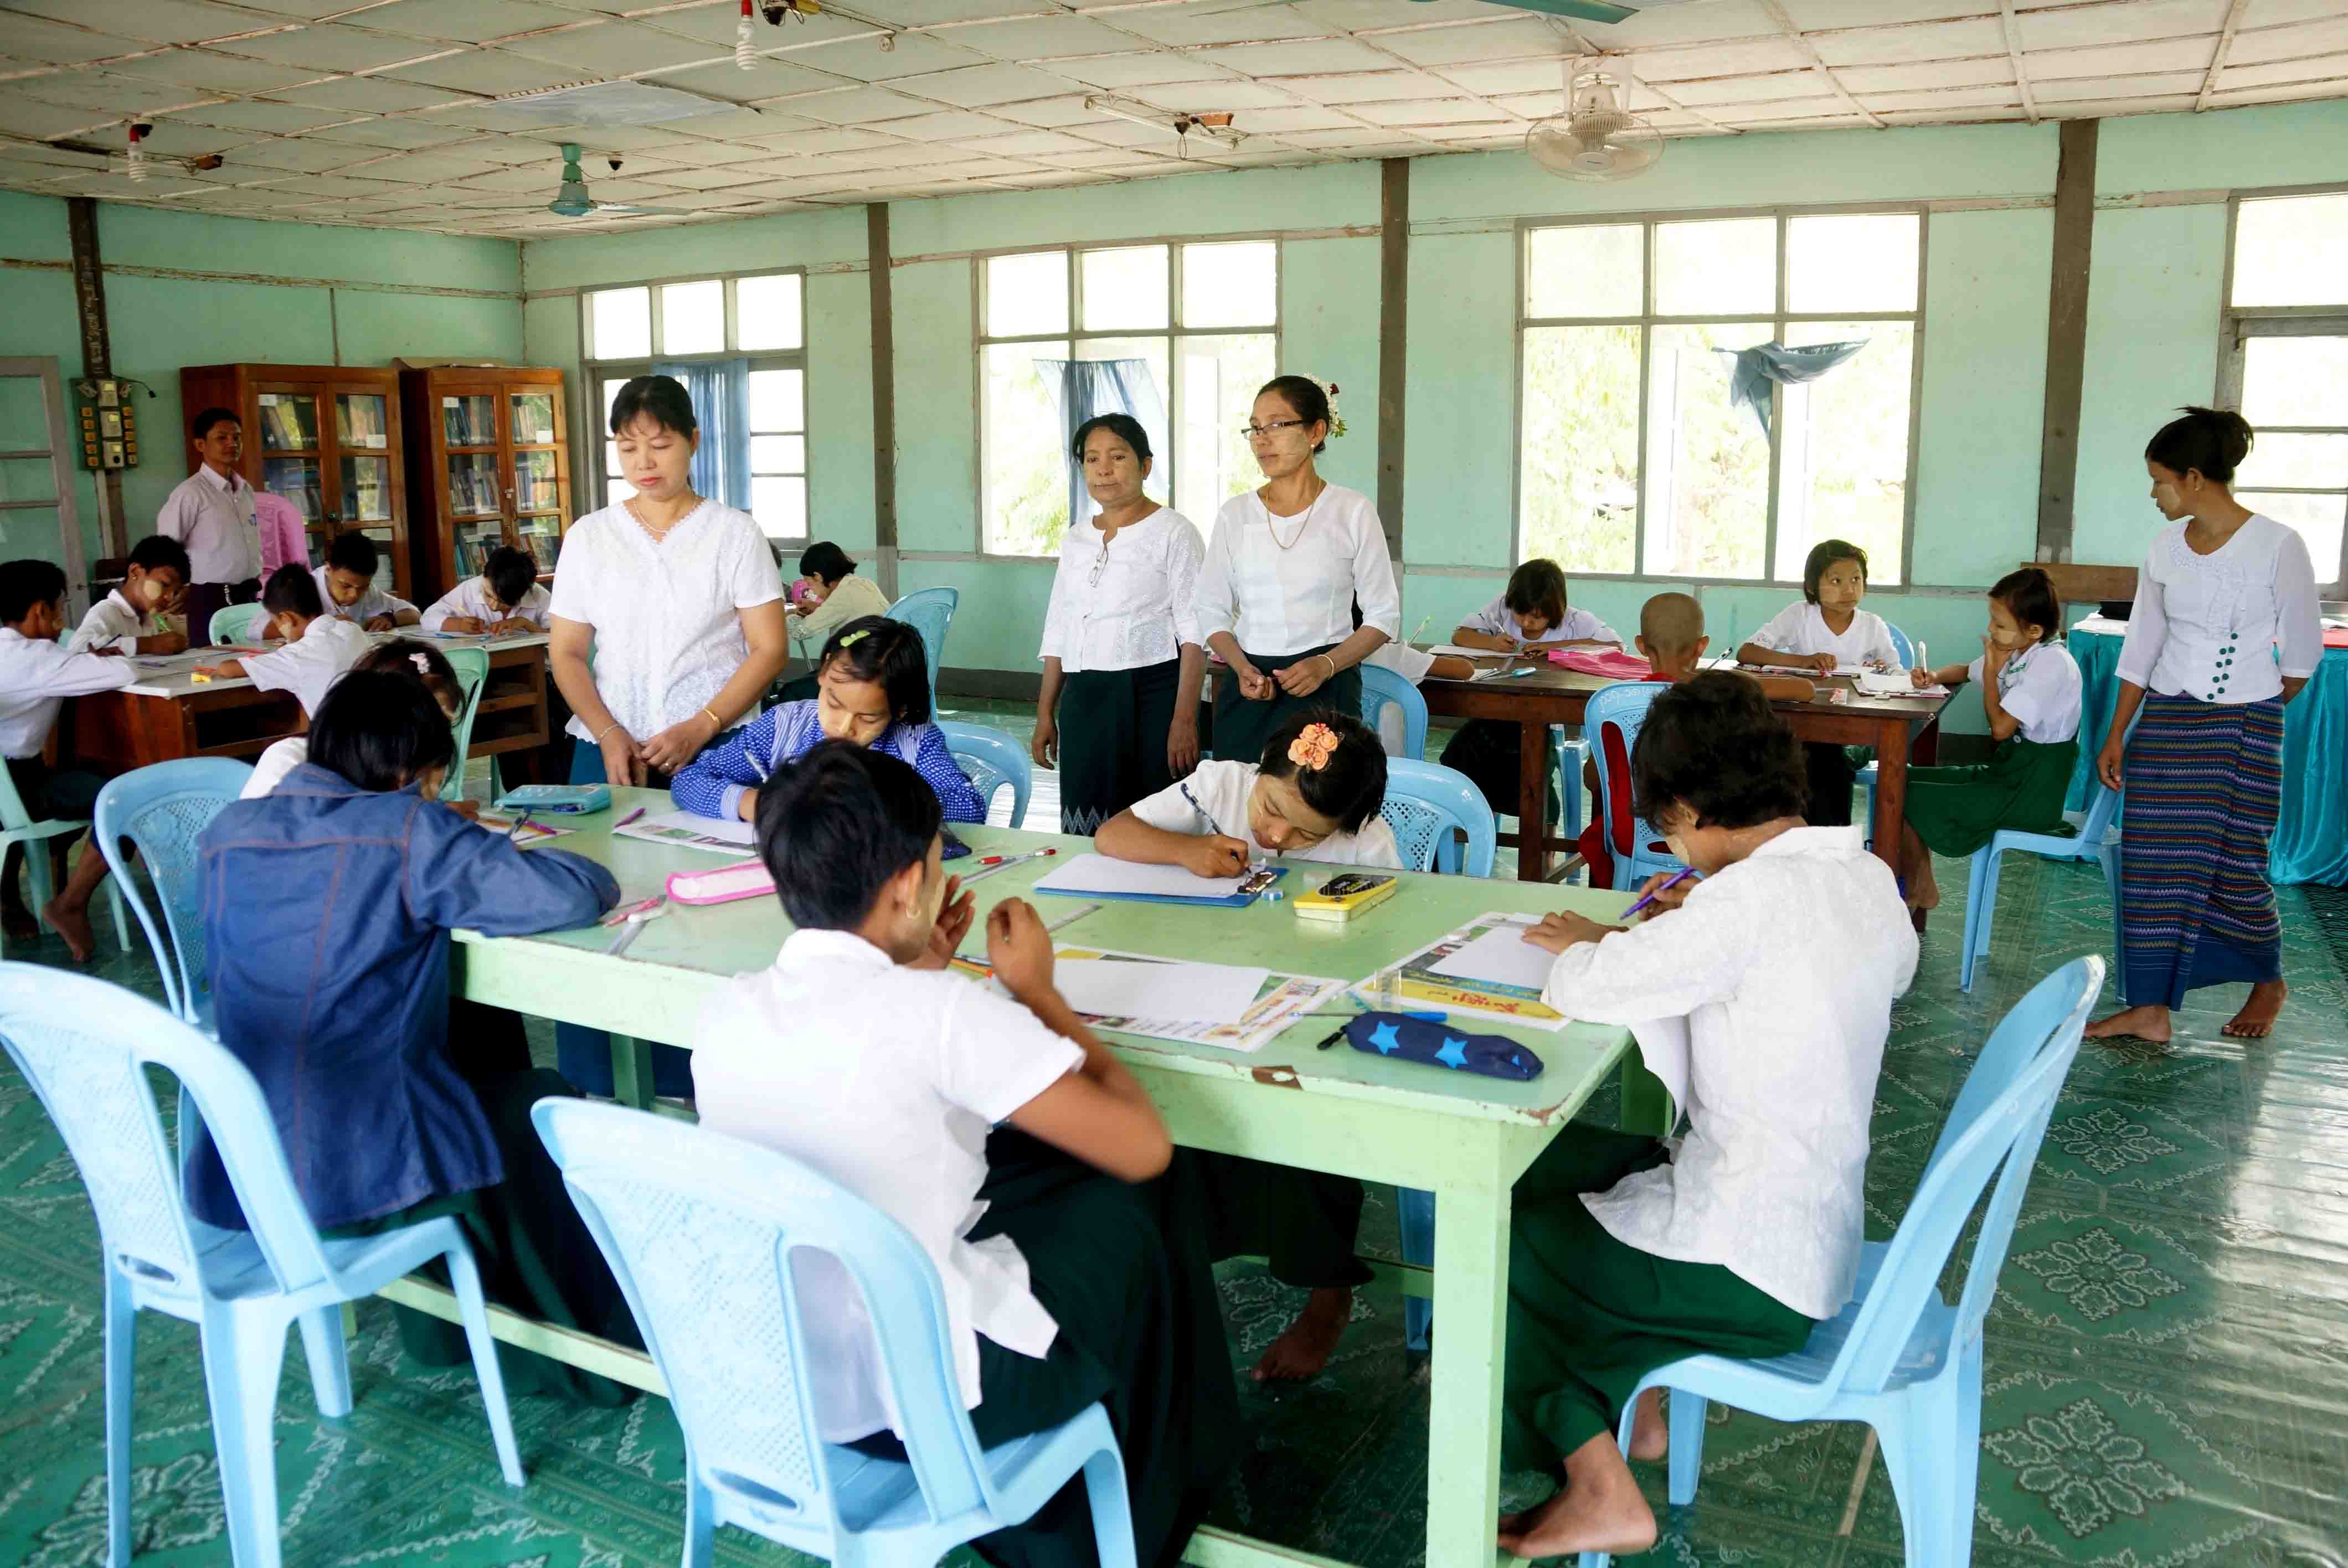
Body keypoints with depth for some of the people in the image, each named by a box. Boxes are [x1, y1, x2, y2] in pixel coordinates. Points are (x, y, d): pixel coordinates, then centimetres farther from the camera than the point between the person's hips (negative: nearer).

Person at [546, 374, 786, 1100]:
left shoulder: (733, 533, 3)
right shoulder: (589, 536, 11)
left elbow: (769, 649, 0)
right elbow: (566, 651, 10)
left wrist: (698, 729, -12)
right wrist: (609, 735, -7)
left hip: (709, 751, -2)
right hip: (607, 748, 3)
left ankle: (689, 1089, 1)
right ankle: (588, 1094, 8)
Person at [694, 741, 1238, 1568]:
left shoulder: (728, 1009, -4)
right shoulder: (939, 1012, -24)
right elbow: (1144, 1147, -16)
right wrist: (1038, 992, -5)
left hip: (760, 1378, 7)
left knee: (1034, 1169, 25)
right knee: (1139, 1210, 15)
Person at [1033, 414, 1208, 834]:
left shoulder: (1173, 532, -3)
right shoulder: (1075, 540, 15)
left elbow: (1194, 634, -9)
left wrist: (1184, 719, -17)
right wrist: (1045, 715, 14)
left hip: (1151, 697, -5)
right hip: (1083, 700, 5)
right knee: (1085, 833, 5)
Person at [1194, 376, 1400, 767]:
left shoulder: (1353, 511, 0)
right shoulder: (1235, 514, 8)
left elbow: (1384, 614, 1)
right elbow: (1212, 610, 11)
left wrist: (1326, 665, -14)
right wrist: (1243, 668, -8)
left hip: (1324, 690, -2)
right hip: (1248, 690, 2)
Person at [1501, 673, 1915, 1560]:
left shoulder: (1751, 898, -27)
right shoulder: (1868, 878, 1)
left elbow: (1587, 990, -26)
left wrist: (1584, 943, -2)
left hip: (1747, 1274, -9)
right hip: (1818, 1228, 9)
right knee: (1538, 1165, 22)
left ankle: (1603, 1494, 13)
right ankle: (1626, 1408, 27)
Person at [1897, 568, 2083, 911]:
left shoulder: (2052, 663, -22)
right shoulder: (2016, 652, 5)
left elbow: (2001, 727, -24)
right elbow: (1966, 671, 25)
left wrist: (1992, 669, -13)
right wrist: (1935, 677, 2)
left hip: (2030, 793, -9)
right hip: (2008, 772, 9)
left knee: (1903, 796, -14)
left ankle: (1914, 891, 8)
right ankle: (1923, 886, 16)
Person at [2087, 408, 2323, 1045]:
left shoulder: (2278, 547, -12)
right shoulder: (2166, 547, 3)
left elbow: (2302, 650, -3)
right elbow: (2140, 646, 8)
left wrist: (2260, 717, 8)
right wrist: (2116, 735, 7)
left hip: (2243, 728, -4)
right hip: (2165, 721, 5)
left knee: (2236, 866, 2)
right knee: (2154, 860, 0)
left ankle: (2269, 981, 30)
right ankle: (2152, 1008, 6)